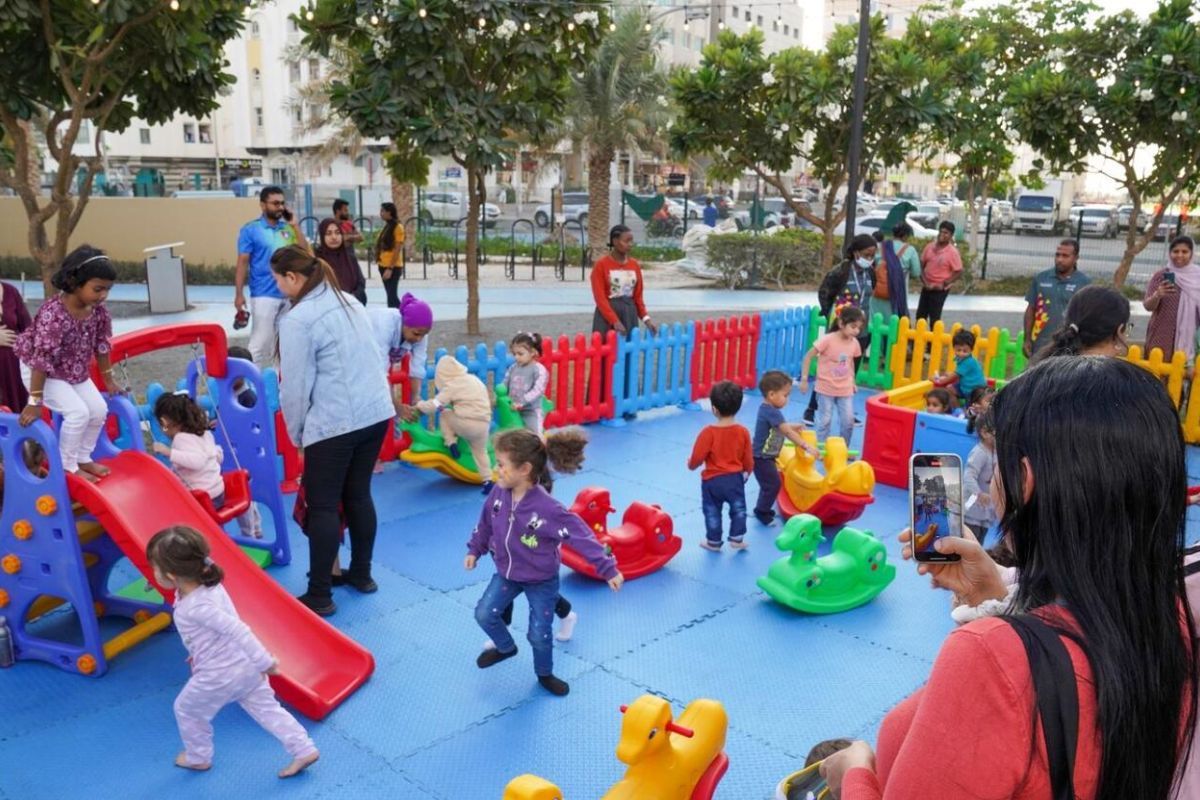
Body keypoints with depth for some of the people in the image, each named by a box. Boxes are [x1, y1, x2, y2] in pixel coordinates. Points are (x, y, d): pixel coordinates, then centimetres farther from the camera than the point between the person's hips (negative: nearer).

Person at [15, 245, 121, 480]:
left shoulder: (97, 311, -12)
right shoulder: (53, 314, -35)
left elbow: (101, 346, 4)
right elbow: (41, 359, -33)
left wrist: (108, 379, 13)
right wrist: (35, 401, -30)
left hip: (76, 373, 7)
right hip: (47, 375, -7)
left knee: (99, 409, 1)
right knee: (78, 412, -20)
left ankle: (83, 458, 22)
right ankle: (68, 467, -1)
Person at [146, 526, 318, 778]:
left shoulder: (196, 608, -31)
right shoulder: (209, 585, -4)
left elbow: (238, 630, -34)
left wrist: (264, 662, -29)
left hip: (220, 677, -8)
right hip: (246, 667, 8)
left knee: (186, 710, 20)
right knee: (266, 708, 17)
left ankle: (198, 758, 40)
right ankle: (304, 750, 17)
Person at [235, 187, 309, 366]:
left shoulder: (288, 228, 8)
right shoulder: (250, 230, -3)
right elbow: (242, 262, -5)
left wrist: (294, 225, -4)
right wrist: (239, 294, -12)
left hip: (290, 294, 5)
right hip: (264, 295, -5)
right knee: (261, 342, -7)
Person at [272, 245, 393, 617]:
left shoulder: (297, 319, -11)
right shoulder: (349, 302, 12)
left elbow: (296, 385, -9)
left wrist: (295, 432, 6)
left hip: (334, 423, -8)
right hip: (376, 412, 8)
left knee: (322, 506, 3)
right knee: (358, 494, 18)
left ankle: (319, 595, 9)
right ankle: (361, 574, 29)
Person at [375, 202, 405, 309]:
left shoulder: (398, 227, -10)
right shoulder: (387, 226, 15)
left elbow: (397, 250, -15)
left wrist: (390, 268, -19)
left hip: (393, 267, -8)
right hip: (384, 266, 8)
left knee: (391, 295, -8)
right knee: (391, 295, 11)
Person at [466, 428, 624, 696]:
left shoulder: (546, 508, -35)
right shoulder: (499, 493, -16)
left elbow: (581, 536, -31)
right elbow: (486, 522, 4)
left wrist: (608, 569, -31)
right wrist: (474, 550, 13)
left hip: (542, 580, -5)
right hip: (507, 573, 5)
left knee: (539, 633, 5)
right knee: (484, 613, 5)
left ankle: (544, 674, 34)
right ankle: (506, 647, 36)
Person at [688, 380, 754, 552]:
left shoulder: (709, 432, -21)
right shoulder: (743, 432, -10)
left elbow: (697, 457, -17)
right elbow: (748, 459, 0)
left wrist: (691, 464, 6)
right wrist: (747, 472, 20)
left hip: (712, 480, -2)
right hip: (735, 478, 2)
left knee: (712, 511, 15)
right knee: (738, 509, 21)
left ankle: (714, 542, 25)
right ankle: (736, 539, 25)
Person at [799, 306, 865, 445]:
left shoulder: (854, 343, -2)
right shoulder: (827, 340, -18)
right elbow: (808, 357, -13)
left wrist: (852, 382, 17)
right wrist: (804, 379, -14)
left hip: (845, 389, 4)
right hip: (826, 388, -4)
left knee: (848, 421, 3)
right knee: (824, 421, 3)